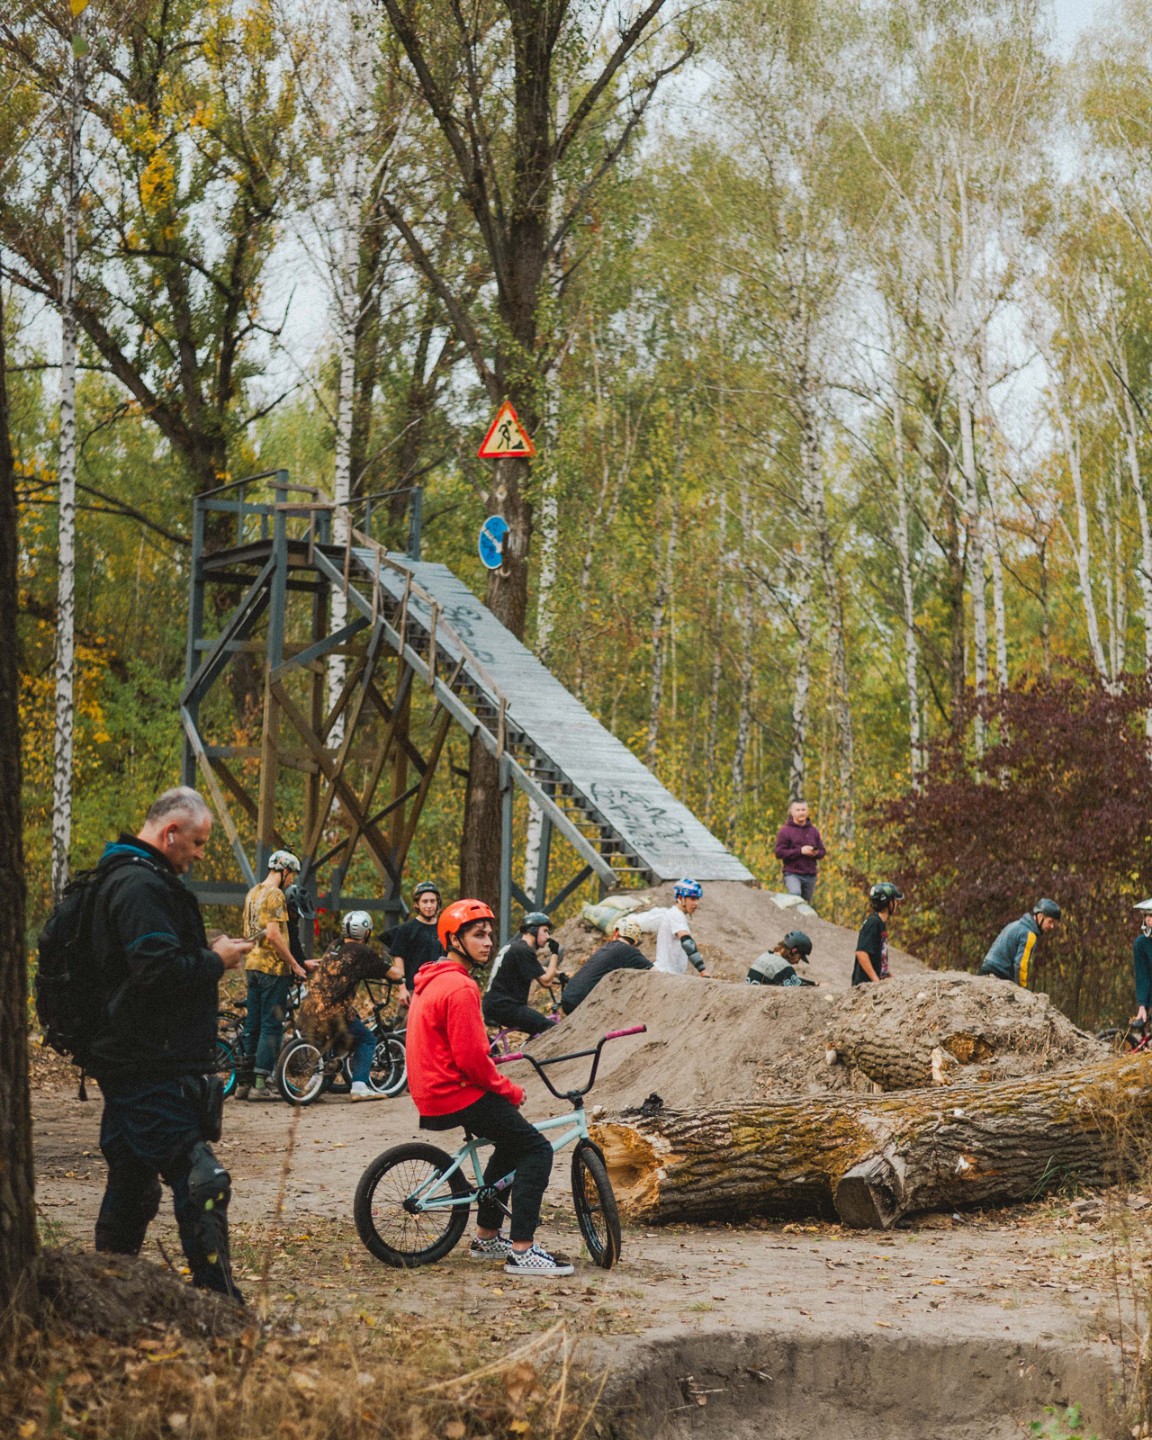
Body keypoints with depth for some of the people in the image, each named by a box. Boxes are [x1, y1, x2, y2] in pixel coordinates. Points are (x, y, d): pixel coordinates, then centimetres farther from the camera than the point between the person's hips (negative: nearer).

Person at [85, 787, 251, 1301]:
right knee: (200, 1181, -12)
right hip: (154, 1068, -11)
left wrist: (207, 955, 14)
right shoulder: (142, 886, -16)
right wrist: (216, 960, -11)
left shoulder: (124, 878, 19)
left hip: (129, 1063, 11)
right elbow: (160, 971, -25)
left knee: (131, 1185, 16)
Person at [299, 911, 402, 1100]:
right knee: (367, 1040, 12)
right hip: (334, 1013, -6)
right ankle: (360, 1086, -1)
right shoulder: (364, 953, -4)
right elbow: (397, 974, -2)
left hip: (309, 1011, 6)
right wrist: (397, 959, 19)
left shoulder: (333, 947, 15)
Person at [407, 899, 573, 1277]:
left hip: (432, 1091, 11)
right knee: (537, 1150, -9)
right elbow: (470, 1059, -23)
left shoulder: (432, 982, 14)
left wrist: (500, 1086, 17)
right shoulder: (460, 988, -19)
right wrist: (510, 1090, -9)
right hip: (457, 1098, -11)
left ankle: (487, 1237, 30)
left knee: (513, 1143, 27)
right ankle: (522, 1252, -13)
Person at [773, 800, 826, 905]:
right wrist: (800, 851, -18)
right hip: (792, 874, -5)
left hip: (810, 876, 5)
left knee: (806, 903, 7)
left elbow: (822, 851, 17)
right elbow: (779, 853, -10)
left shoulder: (813, 831, 14)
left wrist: (816, 853, -8)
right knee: (795, 894, -32)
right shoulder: (785, 831, -2)